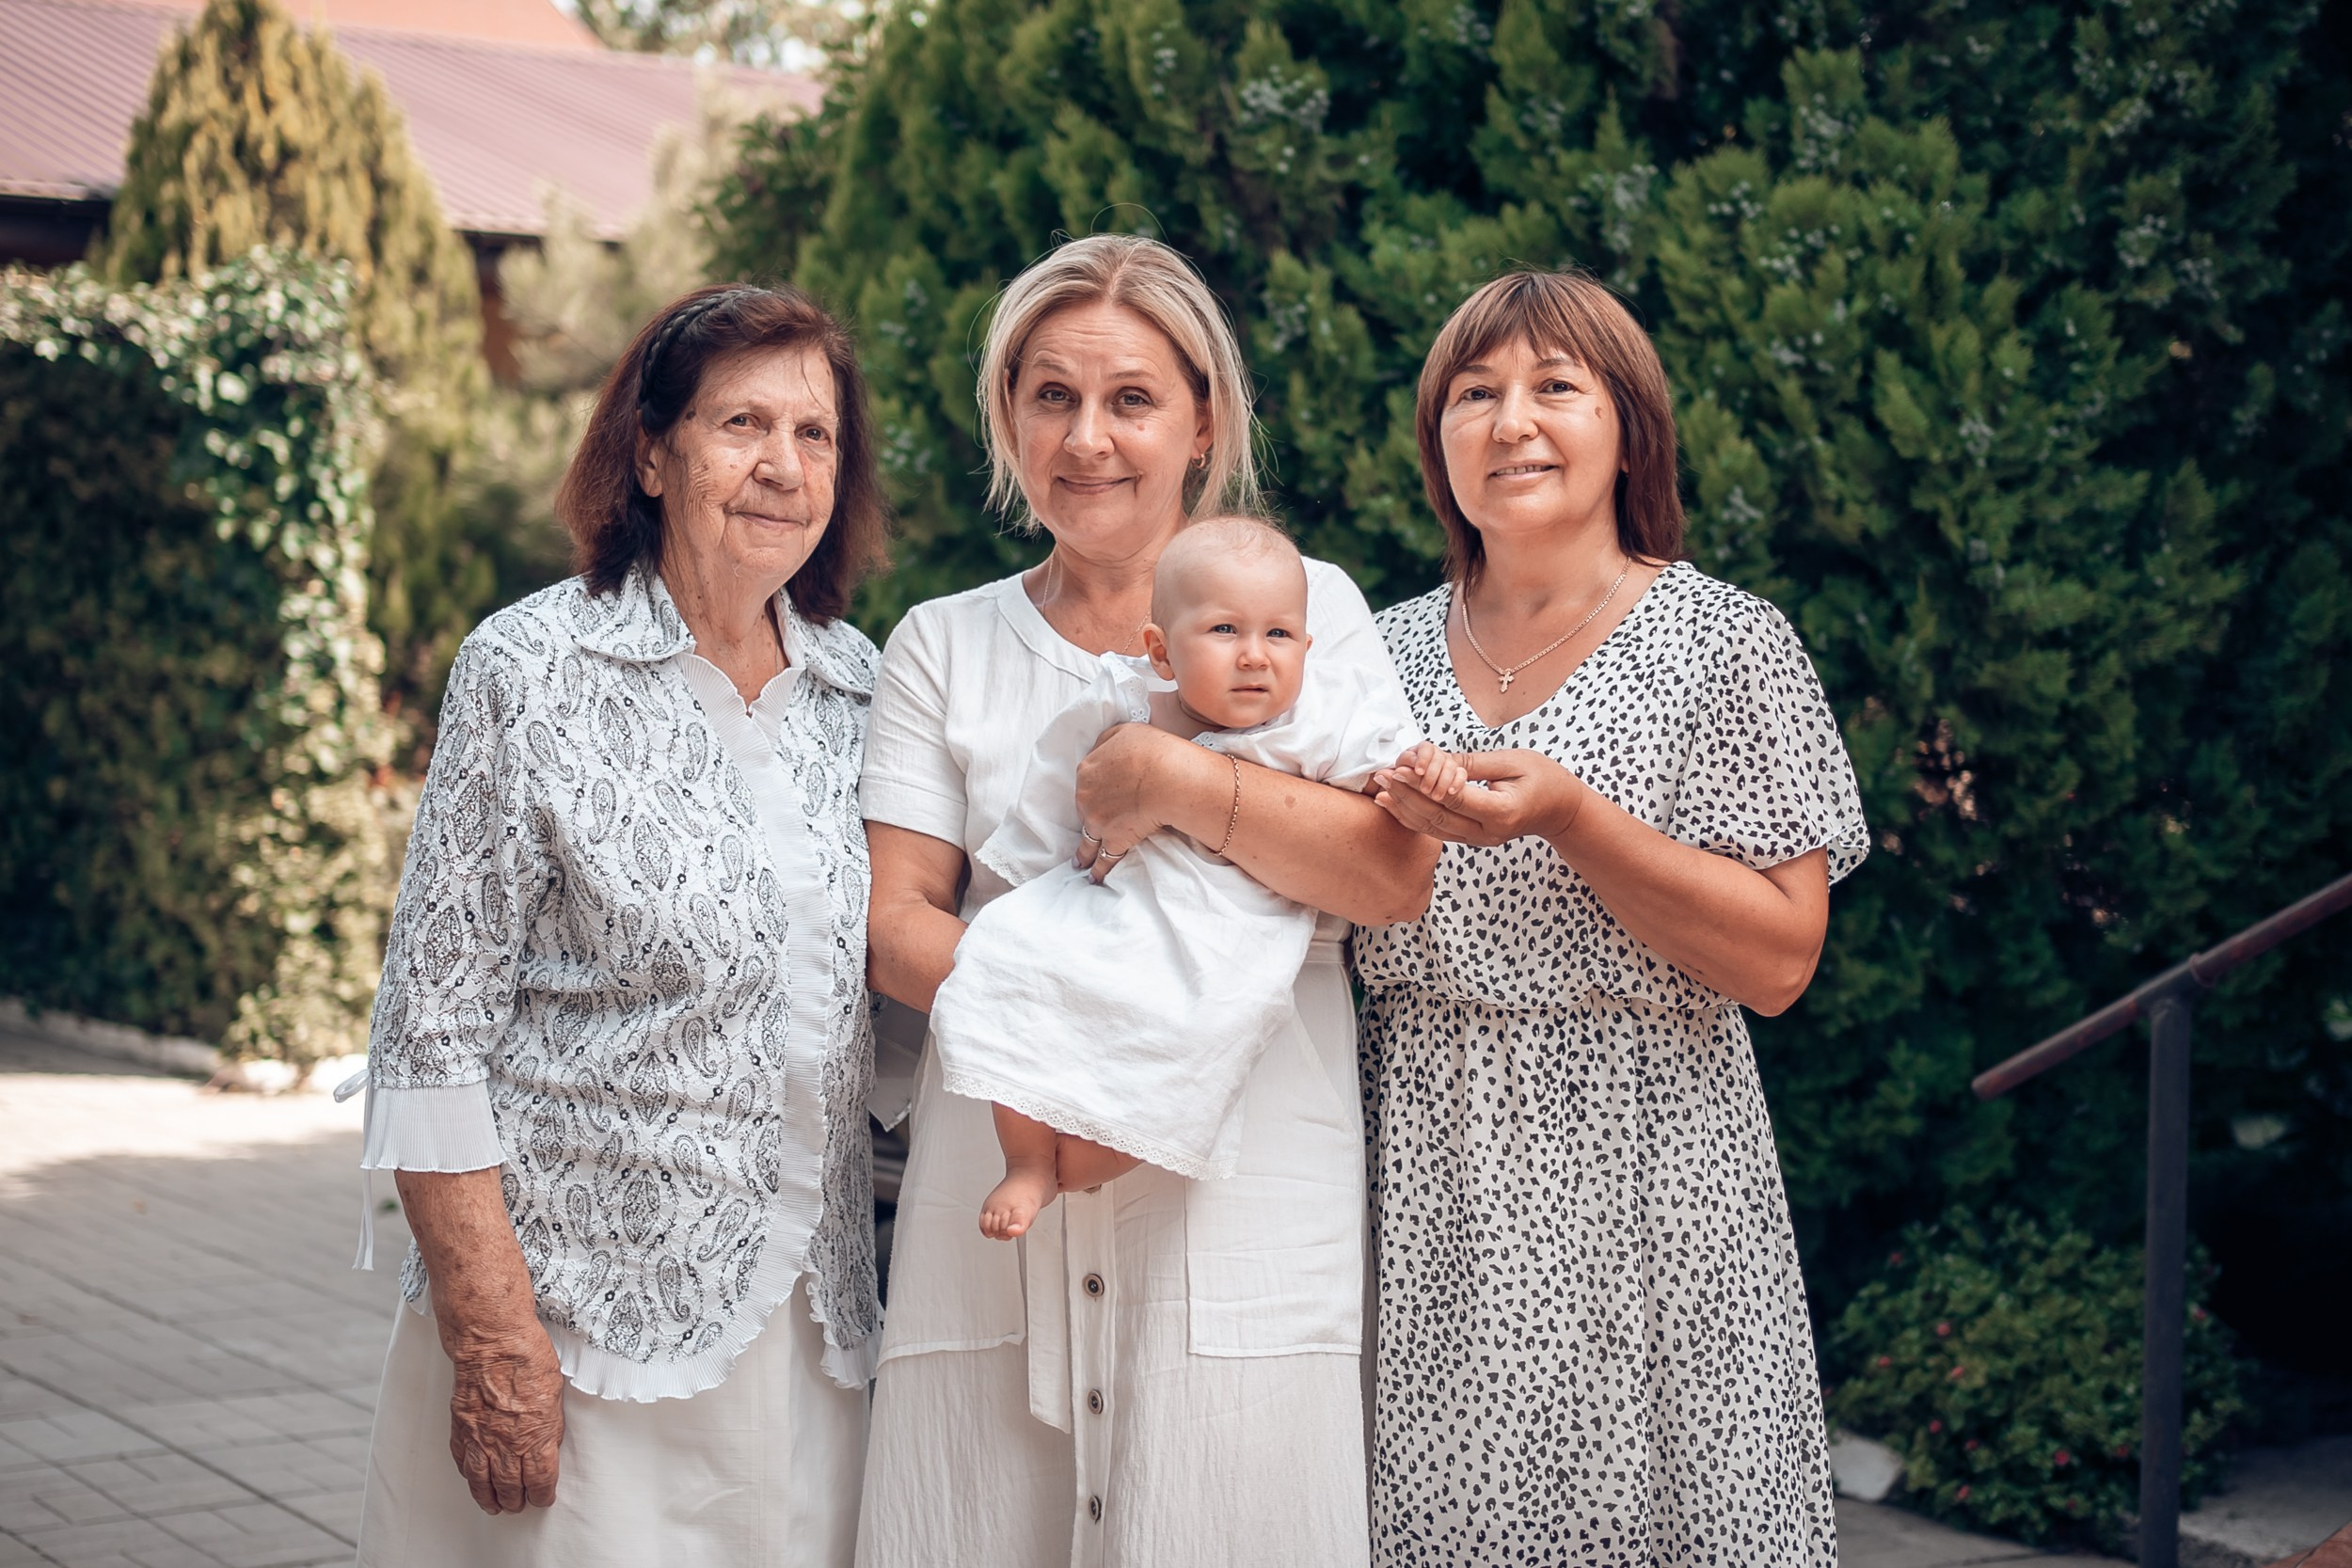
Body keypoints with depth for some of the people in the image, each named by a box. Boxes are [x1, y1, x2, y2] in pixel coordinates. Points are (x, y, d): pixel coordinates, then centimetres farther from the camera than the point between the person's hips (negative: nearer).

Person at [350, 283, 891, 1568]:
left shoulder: (859, 690, 6)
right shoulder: (532, 670, -8)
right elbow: (436, 1018, -10)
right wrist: (492, 1330, -15)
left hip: (809, 1318, 5)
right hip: (581, 1314, -4)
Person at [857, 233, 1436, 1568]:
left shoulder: (1305, 606, 8)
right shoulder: (944, 646, 14)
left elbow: (1398, 872, -4)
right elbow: (898, 926, 5)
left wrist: (1175, 781, -12)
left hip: (1244, 1209, -1)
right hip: (998, 1211, 2)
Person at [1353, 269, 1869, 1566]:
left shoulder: (1726, 645, -2)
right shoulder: (1387, 650, 10)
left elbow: (1778, 960, -9)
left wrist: (1565, 814, -18)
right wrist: (1393, 813, -4)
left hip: (1639, 1175, -3)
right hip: (1419, 1179, 3)